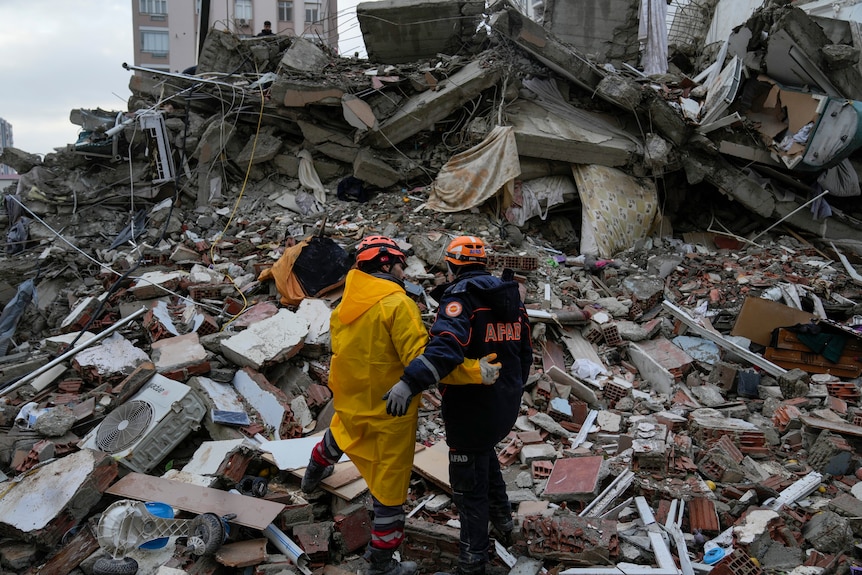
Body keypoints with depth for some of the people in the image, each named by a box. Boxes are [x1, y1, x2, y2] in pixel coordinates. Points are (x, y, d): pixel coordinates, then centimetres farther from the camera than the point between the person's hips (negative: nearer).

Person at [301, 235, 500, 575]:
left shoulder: (344, 305, -1)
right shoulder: (398, 304, -22)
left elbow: (343, 353, 9)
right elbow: (419, 359, -30)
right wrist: (473, 371, -29)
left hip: (350, 403, 7)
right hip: (389, 412, -7)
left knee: (340, 432, 39)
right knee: (390, 484, 8)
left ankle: (314, 474, 66)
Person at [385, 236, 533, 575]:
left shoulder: (460, 295, -16)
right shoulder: (510, 295, 9)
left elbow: (447, 345, -34)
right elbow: (525, 353, 16)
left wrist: (410, 382, -40)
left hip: (472, 408, -8)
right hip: (506, 404, 8)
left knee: (469, 485, 5)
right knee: (485, 452, 33)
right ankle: (502, 520, 42)